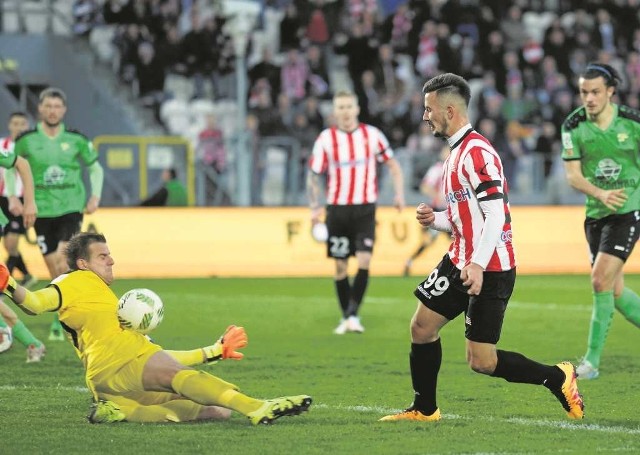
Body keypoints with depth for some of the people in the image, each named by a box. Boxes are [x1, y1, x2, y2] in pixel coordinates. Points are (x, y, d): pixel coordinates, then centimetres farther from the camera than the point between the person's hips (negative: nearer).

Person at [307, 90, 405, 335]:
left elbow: (392, 164, 11)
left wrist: (399, 194, -1)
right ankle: (345, 317, 15)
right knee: (340, 266, 3)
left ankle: (353, 314, -10)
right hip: (337, 209, 0)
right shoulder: (325, 139, -1)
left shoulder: (372, 135, 0)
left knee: (364, 261, -14)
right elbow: (313, 175, 6)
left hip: (365, 209, 0)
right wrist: (315, 208, -3)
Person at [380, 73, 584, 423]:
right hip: (460, 261, 10)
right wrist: (435, 220, 5)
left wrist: (478, 265, -30)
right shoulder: (457, 152, 16)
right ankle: (424, 409, 23)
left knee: (481, 361, -8)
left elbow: (495, 215, -23)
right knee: (422, 326, 10)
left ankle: (558, 378, 9)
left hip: (489, 269, -10)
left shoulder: (477, 152, -17)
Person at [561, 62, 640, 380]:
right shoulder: (574, 126, -3)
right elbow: (572, 174, -6)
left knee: (601, 279, -16)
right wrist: (600, 194, -24)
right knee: (614, 291, 8)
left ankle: (592, 361, -11)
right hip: (595, 213, 4)